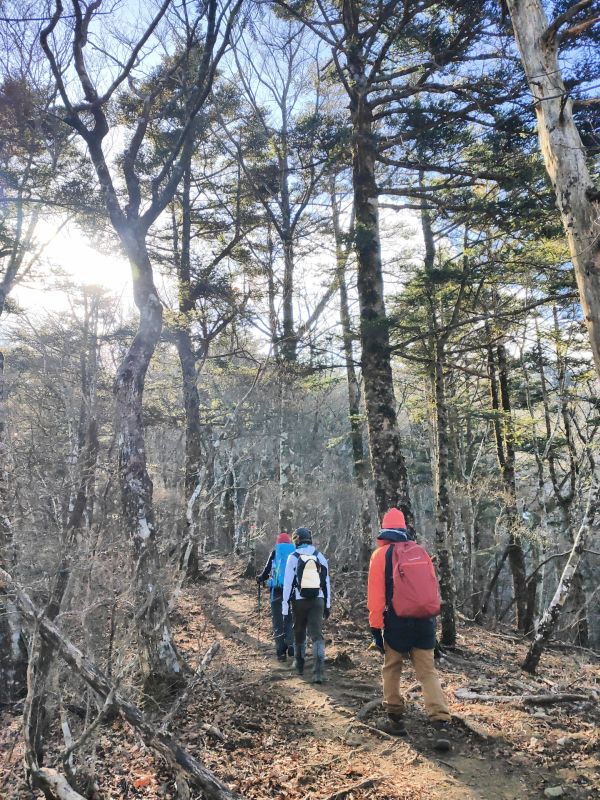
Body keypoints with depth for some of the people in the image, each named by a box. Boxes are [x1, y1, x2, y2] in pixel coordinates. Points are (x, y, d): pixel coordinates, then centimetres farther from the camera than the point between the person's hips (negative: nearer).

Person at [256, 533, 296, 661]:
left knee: (278, 621, 7)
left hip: (278, 589, -1)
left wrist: (260, 579, 18)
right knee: (290, 619, 14)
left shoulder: (275, 552, 4)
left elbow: (267, 569, 1)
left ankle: (281, 651, 3)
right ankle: (291, 647, 1)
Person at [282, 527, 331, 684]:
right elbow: (326, 582, 9)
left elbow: (288, 583, -6)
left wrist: (285, 607, -2)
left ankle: (299, 665, 32)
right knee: (317, 635, -1)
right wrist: (327, 605, 16)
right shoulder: (320, 557, 5)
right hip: (318, 600, 1)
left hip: (300, 601, -1)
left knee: (299, 633, 17)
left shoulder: (293, 557, -4)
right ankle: (319, 670, -15)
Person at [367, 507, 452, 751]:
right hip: (425, 621, 4)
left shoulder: (381, 554, -3)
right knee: (428, 673, 7)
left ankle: (395, 719, 22)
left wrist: (376, 626, -2)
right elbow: (433, 587, 12)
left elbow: (376, 594, -7)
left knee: (391, 669, 16)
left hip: (398, 622, -3)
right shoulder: (420, 551, 10)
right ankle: (442, 725, -7)